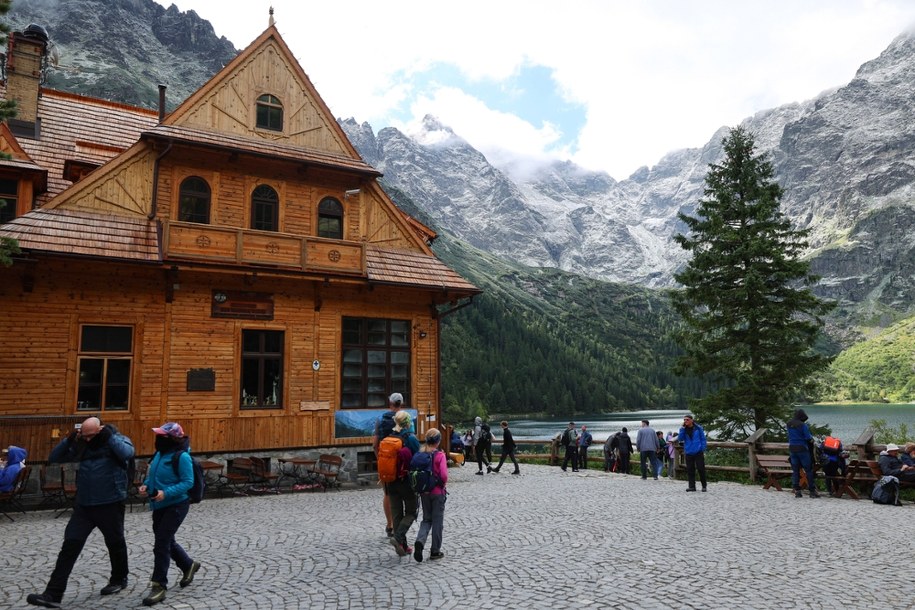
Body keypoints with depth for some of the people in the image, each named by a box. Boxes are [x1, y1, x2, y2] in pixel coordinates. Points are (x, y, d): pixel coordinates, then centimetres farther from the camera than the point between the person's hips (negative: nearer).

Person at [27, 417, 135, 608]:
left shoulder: (118, 440, -7)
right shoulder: (82, 446, 7)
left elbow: (128, 453, -29)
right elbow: (54, 458, 8)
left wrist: (109, 435, -23)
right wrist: (69, 440, -6)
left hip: (110, 505, -4)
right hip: (83, 505, 4)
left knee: (115, 543, 13)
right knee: (70, 546, -3)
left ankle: (119, 579, 34)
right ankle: (53, 594, 1)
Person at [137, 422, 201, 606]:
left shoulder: (182, 457, -19)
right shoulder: (159, 454, 6)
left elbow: (188, 482, -21)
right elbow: (153, 475, 18)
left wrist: (166, 493, -30)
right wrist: (146, 485, -1)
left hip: (176, 506, -9)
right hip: (160, 506, 9)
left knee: (161, 544, -9)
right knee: (167, 541, 20)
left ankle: (159, 586, 3)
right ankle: (188, 566, 42)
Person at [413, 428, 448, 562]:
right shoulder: (440, 455, -14)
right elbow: (444, 475, -20)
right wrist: (442, 484, -1)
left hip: (423, 492, 4)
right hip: (437, 492, -4)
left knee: (426, 519, 17)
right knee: (437, 521, 9)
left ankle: (420, 541, -8)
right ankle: (435, 551, 15)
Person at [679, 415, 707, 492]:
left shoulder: (698, 428, -1)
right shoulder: (684, 429, 6)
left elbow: (703, 439, 2)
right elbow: (680, 439, -5)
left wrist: (703, 450, -4)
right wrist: (682, 428, -11)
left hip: (698, 452, -3)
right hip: (688, 453, 3)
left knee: (701, 469, -1)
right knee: (690, 470, 5)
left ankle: (704, 486, 12)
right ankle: (691, 486, 12)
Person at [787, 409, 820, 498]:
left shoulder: (789, 424, 6)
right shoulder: (802, 425, -13)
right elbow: (809, 438, -11)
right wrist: (812, 439, 9)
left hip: (792, 448, 5)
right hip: (802, 448, -5)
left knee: (795, 471, 9)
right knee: (809, 470, 4)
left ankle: (797, 491, 9)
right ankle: (812, 491, 7)